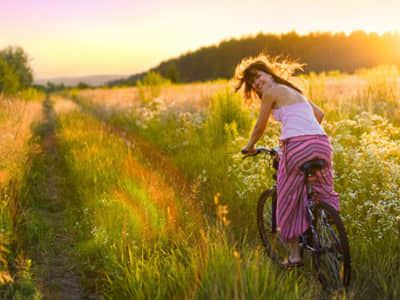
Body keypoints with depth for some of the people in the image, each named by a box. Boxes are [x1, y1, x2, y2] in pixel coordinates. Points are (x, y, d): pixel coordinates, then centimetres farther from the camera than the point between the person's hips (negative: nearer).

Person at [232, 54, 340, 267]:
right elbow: (319, 114, 31)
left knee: (290, 201, 8)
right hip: (322, 143, 7)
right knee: (325, 195, 22)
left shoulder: (271, 92, 4)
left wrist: (249, 147, 25)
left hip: (296, 146, -7)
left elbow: (260, 127, 9)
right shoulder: (294, 91, 26)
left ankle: (295, 255, 14)